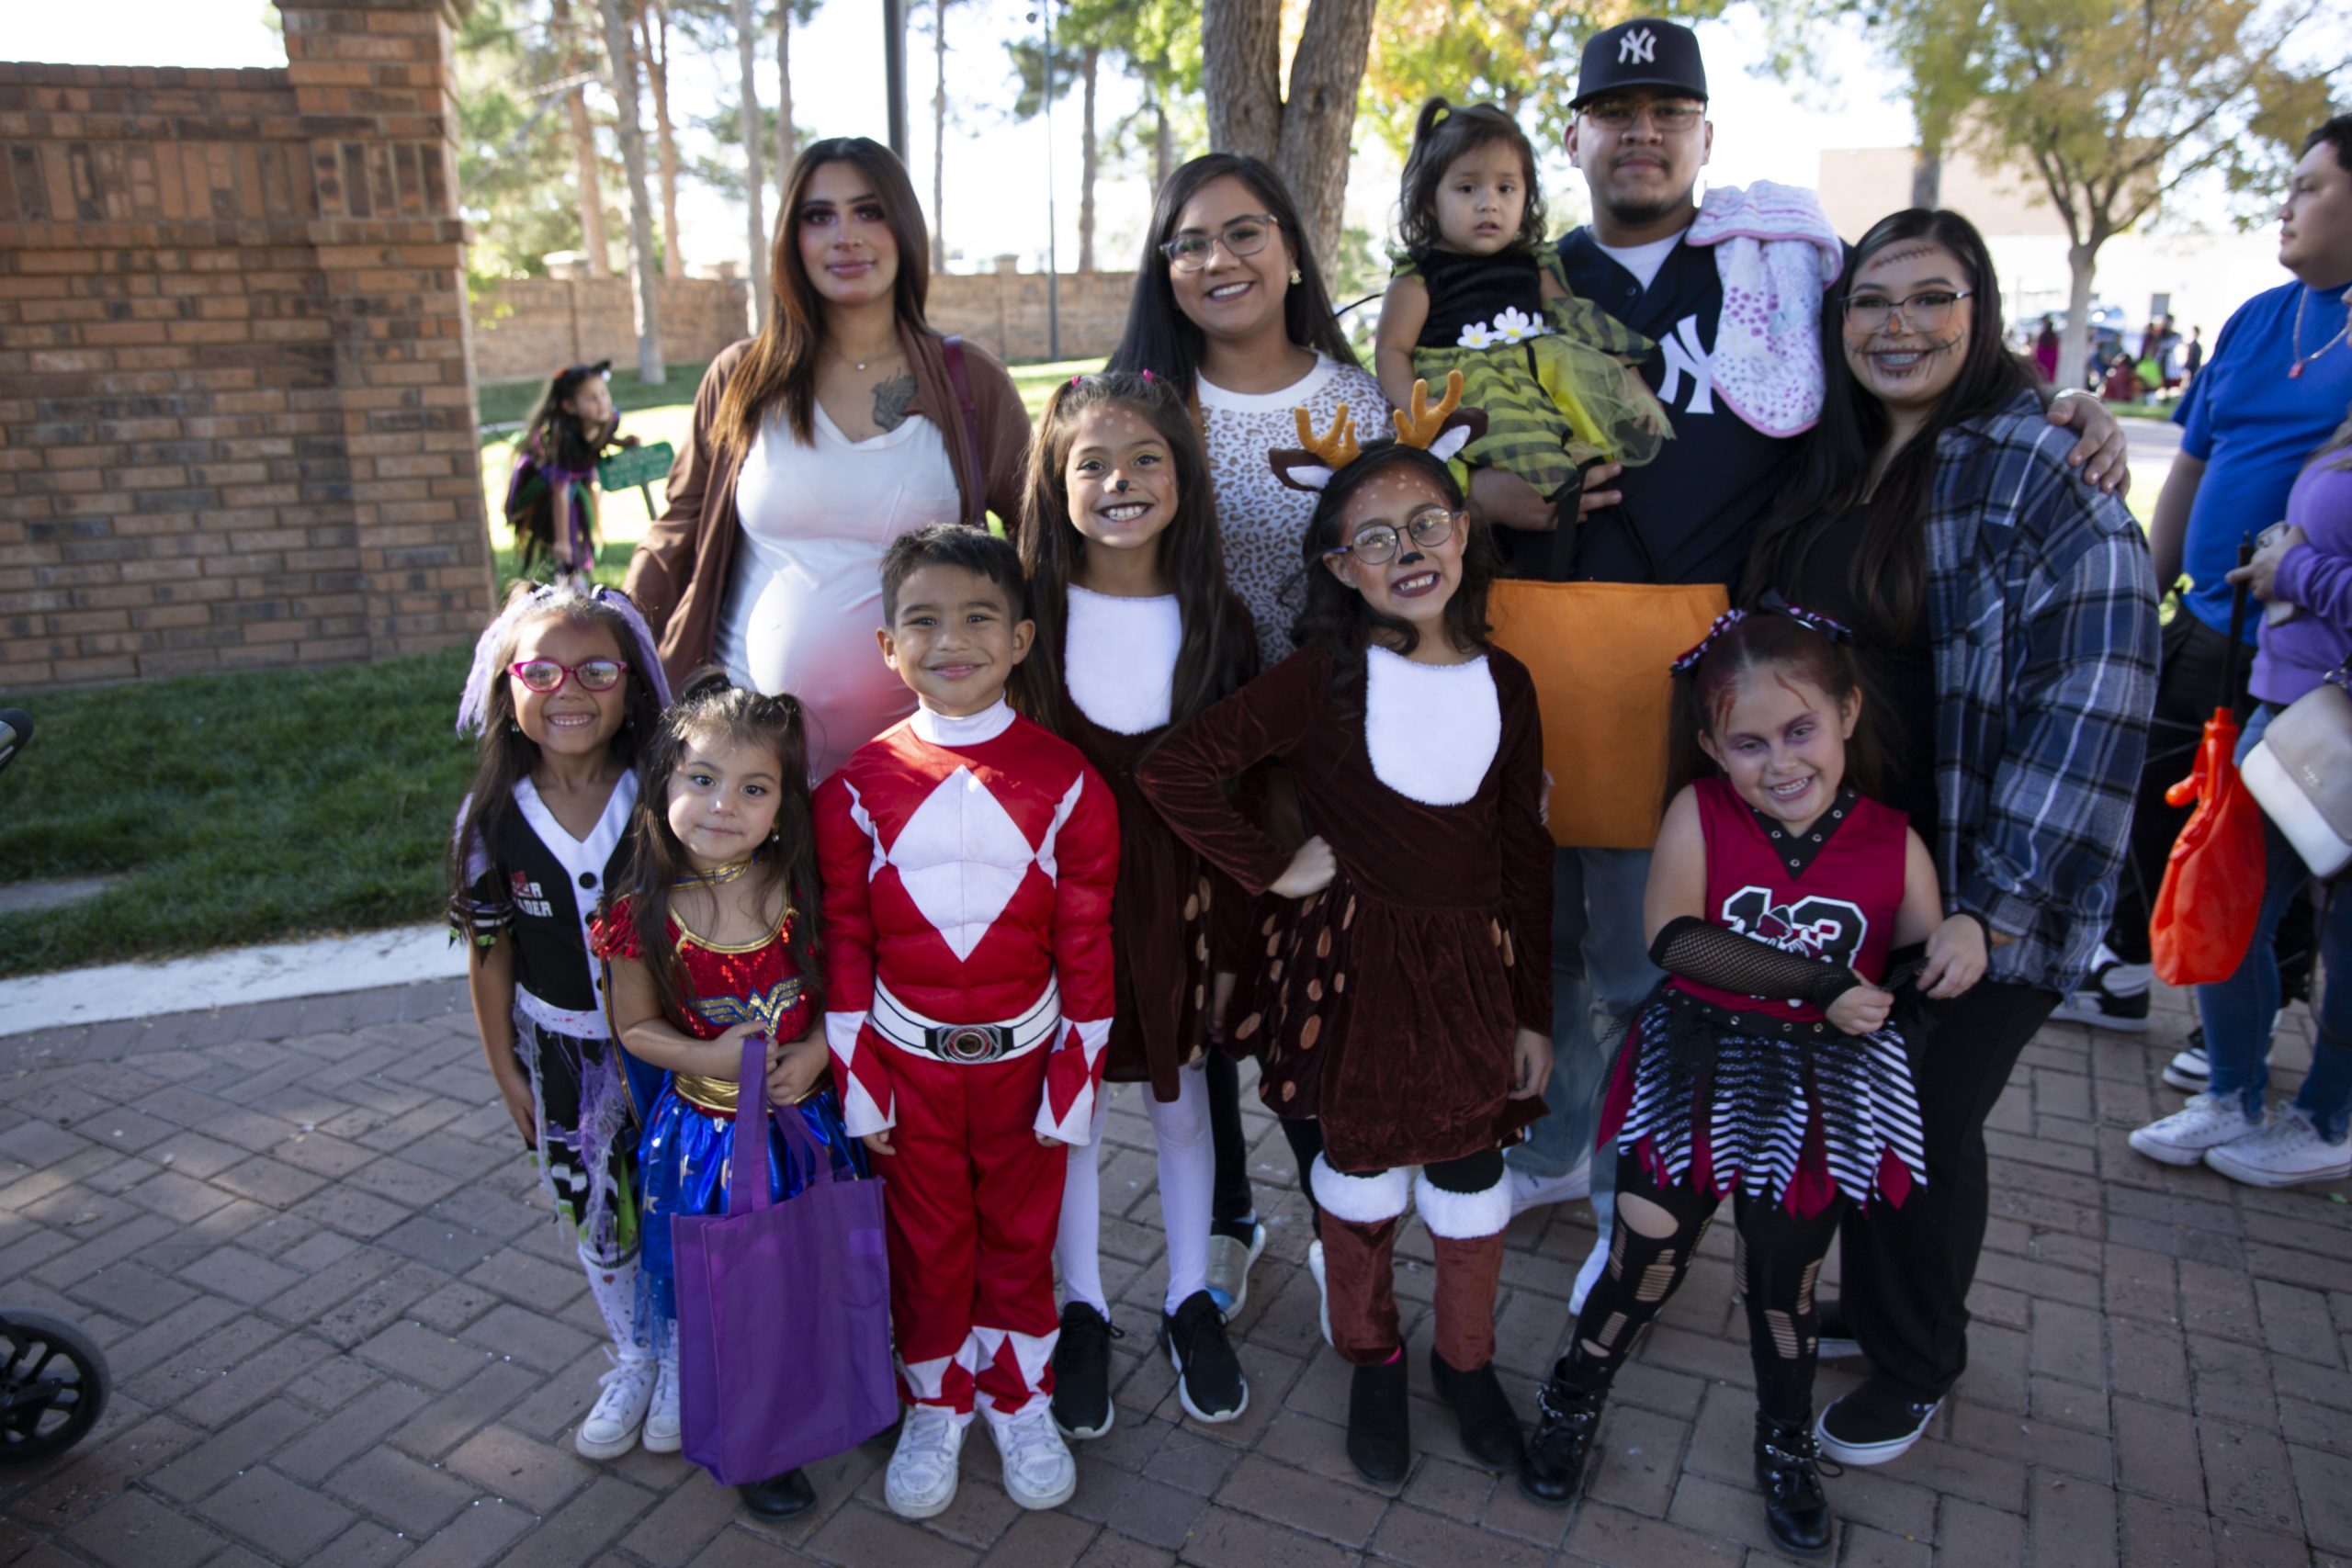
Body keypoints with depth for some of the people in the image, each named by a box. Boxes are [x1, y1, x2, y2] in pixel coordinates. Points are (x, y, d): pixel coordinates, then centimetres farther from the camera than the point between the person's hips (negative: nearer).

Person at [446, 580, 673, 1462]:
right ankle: (633, 1363, 41)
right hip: (559, 1049, 2)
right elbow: (488, 950, -1)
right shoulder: (492, 818, -11)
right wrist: (504, 1065, 3)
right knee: (591, 1217, 17)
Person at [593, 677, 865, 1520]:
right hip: (704, 1134, -1)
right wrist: (707, 1057, -19)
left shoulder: (803, 895, -13)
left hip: (805, 1124, 1)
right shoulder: (645, 914, -15)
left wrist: (815, 1050, -17)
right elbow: (635, 1025, -4)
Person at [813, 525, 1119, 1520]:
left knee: (1020, 1237, 17)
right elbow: (844, 941, -2)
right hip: (909, 1062, 1)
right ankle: (934, 1407, 39)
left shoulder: (1065, 782, -10)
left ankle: (1019, 1400, 40)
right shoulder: (862, 785, -7)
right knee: (926, 1243, 17)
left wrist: (1075, 1079, -5)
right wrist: (859, 1081, -2)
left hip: (1023, 1058, 0)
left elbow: (1086, 945, -6)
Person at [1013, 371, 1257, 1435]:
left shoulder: (1215, 622, -4)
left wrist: (1229, 942, -2)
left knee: (1181, 1099, 16)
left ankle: (1189, 1300, 37)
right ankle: (1082, 1310, 34)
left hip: (1178, 900, 1)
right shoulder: (1030, 616, -8)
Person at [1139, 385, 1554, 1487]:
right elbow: (1174, 772, -16)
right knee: (1361, 1169, 14)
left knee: (1471, 1174, 15)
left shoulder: (1505, 683, 0)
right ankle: (1372, 1363, 40)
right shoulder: (1323, 679, -11)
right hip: (1352, 965, -3)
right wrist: (1273, 869, -12)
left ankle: (1466, 1360, 42)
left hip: (1474, 965, 3)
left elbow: (1526, 857, 4)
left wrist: (1533, 1010, 5)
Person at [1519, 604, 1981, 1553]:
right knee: (1645, 1268, 8)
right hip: (1698, 1078, -2)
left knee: (1785, 1284, 20)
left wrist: (1961, 934, -18)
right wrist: (1819, 986, -27)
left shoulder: (1893, 844, -7)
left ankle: (1786, 1447, 47)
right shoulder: (1700, 811, -13)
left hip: (1822, 1098, 2)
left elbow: (1916, 971, 5)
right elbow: (1674, 937, -25)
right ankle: (1573, 1403, 37)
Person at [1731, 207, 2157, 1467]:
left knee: (1927, 1126, 8)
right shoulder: (1832, 463, 6)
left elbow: (2092, 696, -21)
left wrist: (2001, 907, -23)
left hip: (1963, 889, -6)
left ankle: (1915, 1368, 32)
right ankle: (1870, 1302, 43)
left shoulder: (2038, 472, -16)